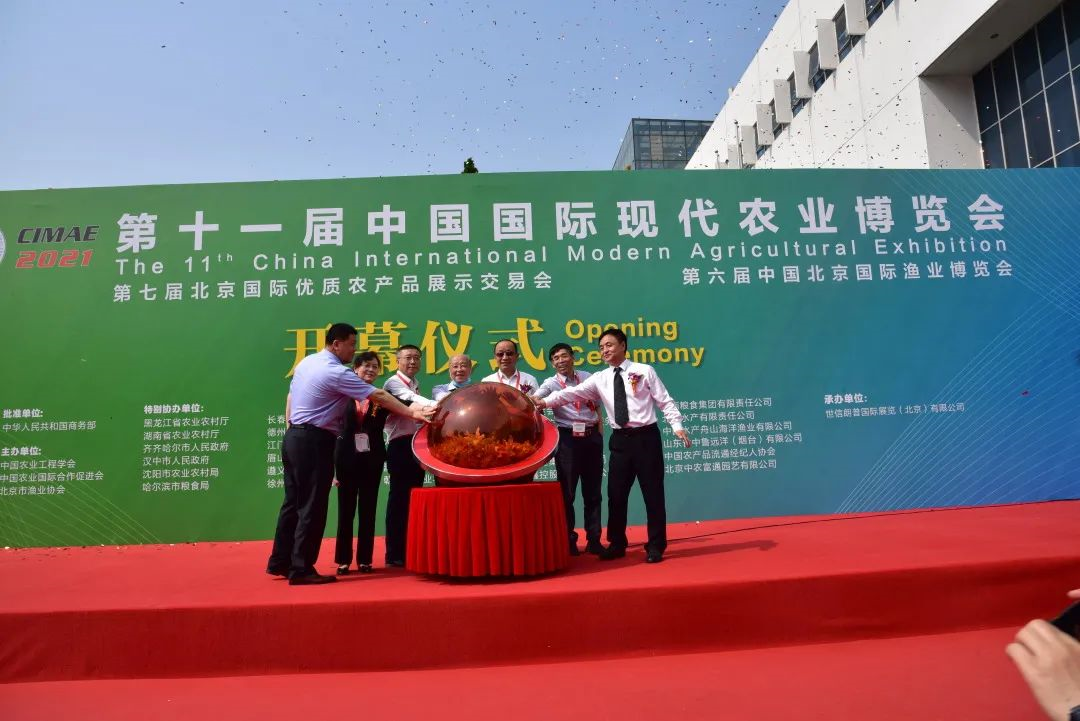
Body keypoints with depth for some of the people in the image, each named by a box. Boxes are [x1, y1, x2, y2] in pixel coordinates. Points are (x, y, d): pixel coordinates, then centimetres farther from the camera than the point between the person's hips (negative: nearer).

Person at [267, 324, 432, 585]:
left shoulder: (306, 362, 11)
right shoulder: (337, 372, -16)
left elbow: (291, 396, 18)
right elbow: (379, 396, -16)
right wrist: (412, 414, -14)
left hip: (294, 438, 9)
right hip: (314, 442, -9)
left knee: (293, 502, 16)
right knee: (312, 506, -2)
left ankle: (280, 562, 24)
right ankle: (301, 570, 4)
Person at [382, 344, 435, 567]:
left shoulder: (416, 385, 19)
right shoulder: (393, 383, -6)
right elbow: (411, 400, -26)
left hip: (416, 445, 8)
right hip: (400, 446, -8)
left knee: (413, 497, 11)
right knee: (398, 497, -4)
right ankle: (394, 553, 3)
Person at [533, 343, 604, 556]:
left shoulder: (588, 377, 9)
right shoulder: (551, 383, -1)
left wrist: (600, 433, 10)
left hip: (592, 437, 3)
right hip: (567, 439, -3)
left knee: (593, 491, 8)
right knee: (567, 491, 2)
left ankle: (594, 540, 17)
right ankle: (569, 540, 13)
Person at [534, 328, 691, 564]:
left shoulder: (644, 371, 1)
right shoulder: (599, 379, 8)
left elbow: (665, 401, 1)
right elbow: (573, 393, -4)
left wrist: (677, 425, -10)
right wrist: (546, 402, -17)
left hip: (646, 437, -3)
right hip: (620, 440, 3)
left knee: (652, 492, 3)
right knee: (616, 494, 7)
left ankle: (656, 546, 15)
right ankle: (617, 544, 23)